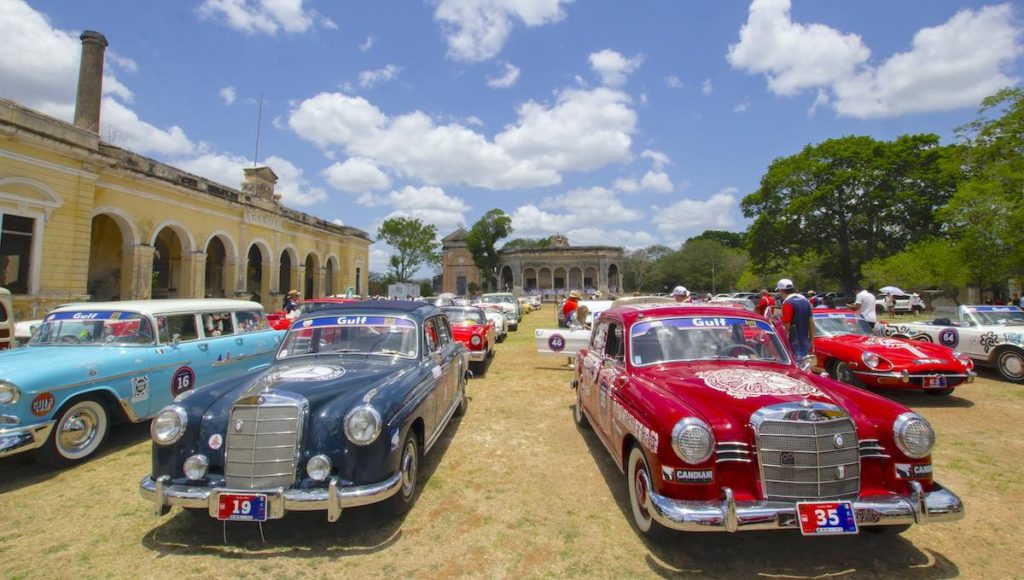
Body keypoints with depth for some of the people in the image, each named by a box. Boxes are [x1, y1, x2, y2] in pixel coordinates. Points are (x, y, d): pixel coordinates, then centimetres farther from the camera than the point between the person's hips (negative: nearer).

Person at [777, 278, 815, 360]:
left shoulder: (788, 303, -17)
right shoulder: (805, 300, 9)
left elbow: (787, 326, -20)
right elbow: (811, 323, 12)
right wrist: (811, 341, 17)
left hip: (794, 345, -8)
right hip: (804, 344, 8)